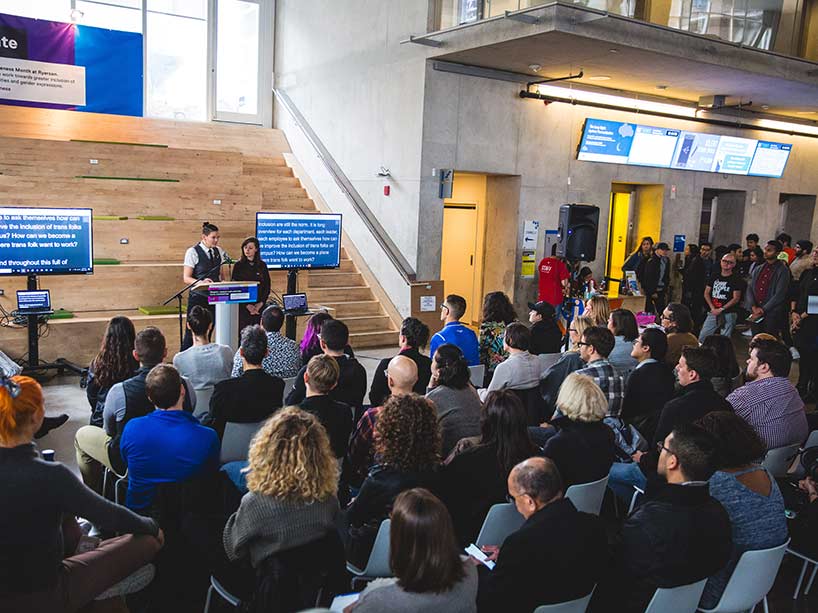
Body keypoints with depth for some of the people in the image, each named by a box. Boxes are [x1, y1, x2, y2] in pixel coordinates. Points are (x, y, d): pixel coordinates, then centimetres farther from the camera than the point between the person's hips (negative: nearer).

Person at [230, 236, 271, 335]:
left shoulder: (262, 265, 9)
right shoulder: (238, 265, 3)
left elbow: (267, 286, 9)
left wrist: (261, 303, -5)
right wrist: (247, 305, -10)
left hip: (259, 306, 2)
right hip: (242, 306, -2)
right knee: (243, 333, -8)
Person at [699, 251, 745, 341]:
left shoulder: (737, 279, -1)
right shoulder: (714, 277, 13)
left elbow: (736, 299, -7)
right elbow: (706, 293, 12)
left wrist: (721, 309, -13)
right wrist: (712, 308, -3)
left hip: (728, 314, -5)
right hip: (713, 313, 5)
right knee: (702, 337, 1)